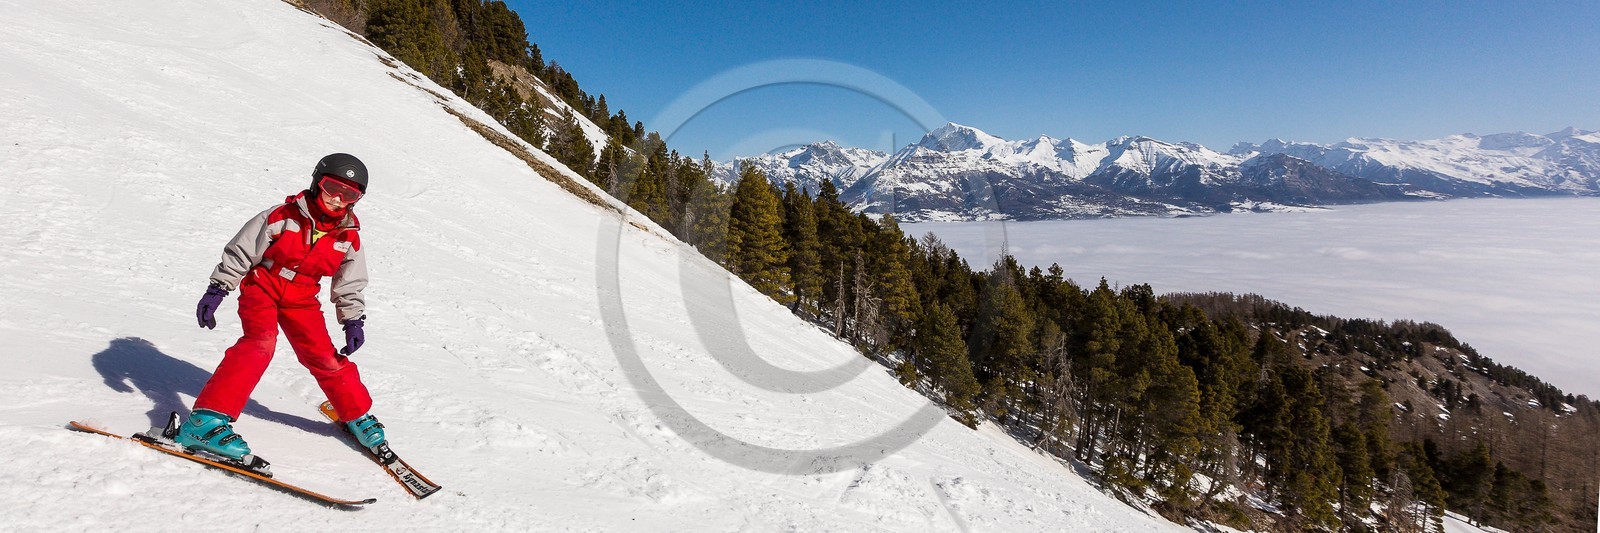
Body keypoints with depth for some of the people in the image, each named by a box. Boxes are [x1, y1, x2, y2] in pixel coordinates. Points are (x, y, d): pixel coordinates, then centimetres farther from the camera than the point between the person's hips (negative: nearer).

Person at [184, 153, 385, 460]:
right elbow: (239, 253, -8)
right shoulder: (281, 217, -14)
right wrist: (216, 290, -11)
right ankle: (206, 418, -26)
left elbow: (351, 285, 5)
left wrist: (353, 320, -1)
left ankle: (358, 415, 16)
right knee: (260, 343, -26)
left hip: (301, 300, 3)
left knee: (325, 356, -1)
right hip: (261, 288, -3)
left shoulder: (349, 238, -5)